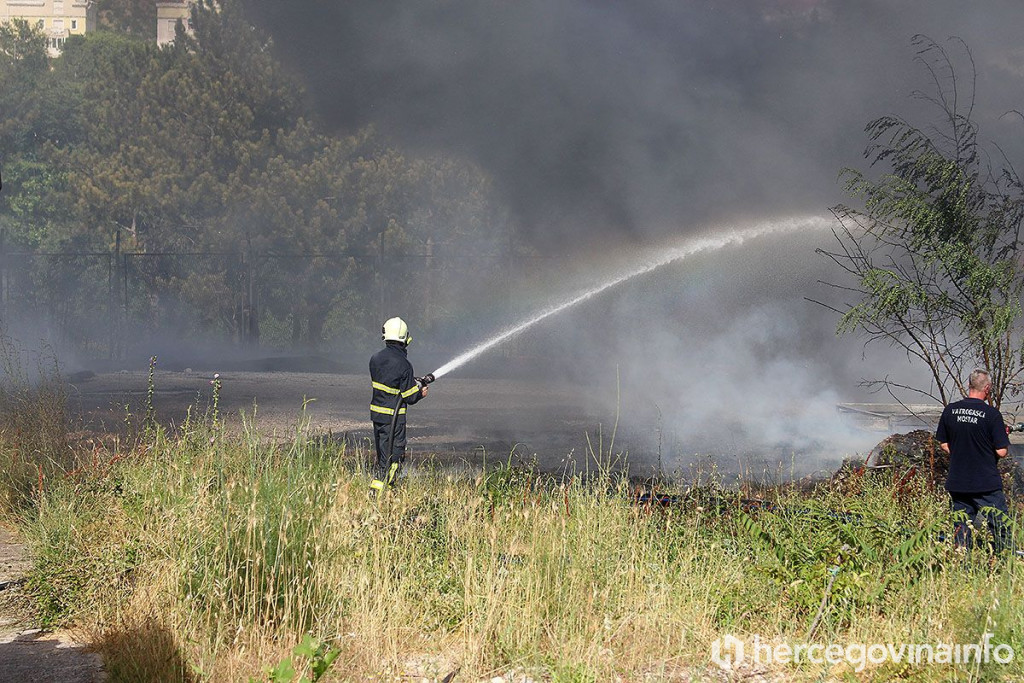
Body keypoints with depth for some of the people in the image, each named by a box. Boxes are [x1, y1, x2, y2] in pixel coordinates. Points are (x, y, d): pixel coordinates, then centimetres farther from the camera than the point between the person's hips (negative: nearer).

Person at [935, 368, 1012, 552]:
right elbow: (1002, 451, -11)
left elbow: (943, 444, 10)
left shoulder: (950, 410, 1)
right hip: (986, 483, -4)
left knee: (961, 527, 10)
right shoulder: (992, 414, -13)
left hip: (957, 482, 4)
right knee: (1000, 526, 4)